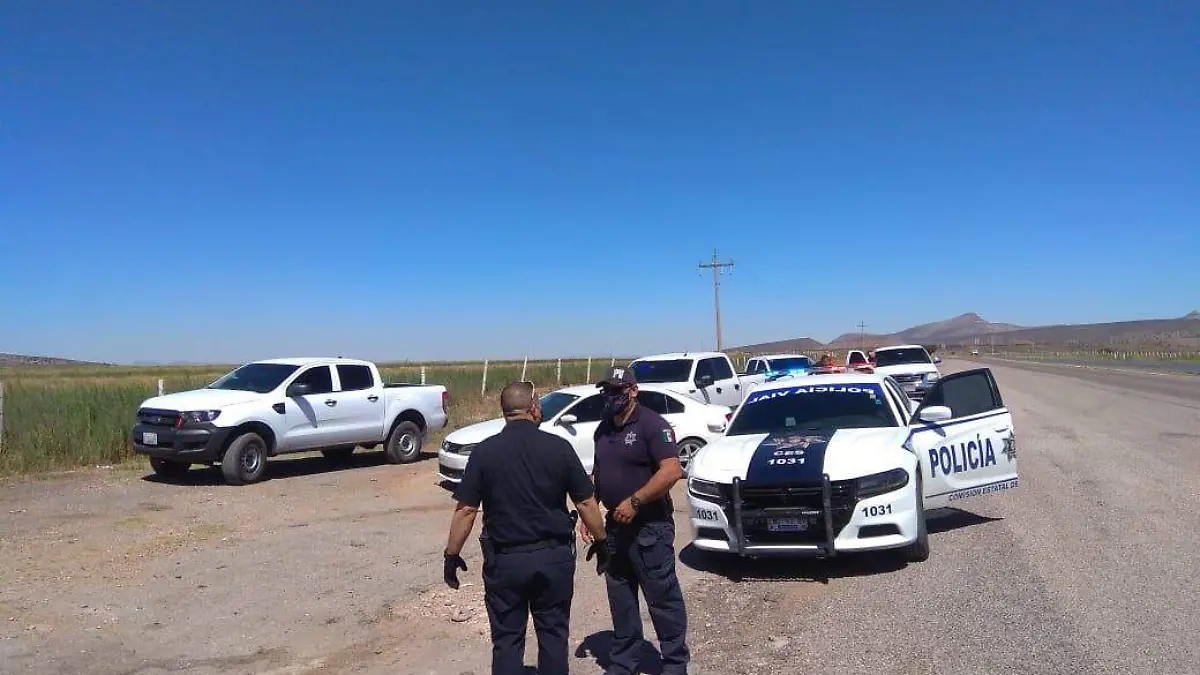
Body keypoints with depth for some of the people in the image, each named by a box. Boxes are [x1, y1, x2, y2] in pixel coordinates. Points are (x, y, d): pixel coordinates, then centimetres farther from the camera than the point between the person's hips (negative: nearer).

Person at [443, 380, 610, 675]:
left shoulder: (484, 452, -6)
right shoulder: (559, 447, -6)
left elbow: (465, 511, -6)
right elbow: (586, 503, -3)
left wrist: (451, 554, 5)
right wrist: (600, 541, 10)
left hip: (504, 559, 0)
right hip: (554, 556, 0)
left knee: (507, 641, 12)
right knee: (553, 636, 15)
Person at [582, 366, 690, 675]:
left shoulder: (652, 424, -13)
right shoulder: (603, 429, 11)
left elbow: (672, 471, -22)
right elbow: (597, 474, 20)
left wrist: (634, 502, -23)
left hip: (650, 527, -8)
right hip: (616, 525, 8)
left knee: (663, 597, 2)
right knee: (620, 599, 15)